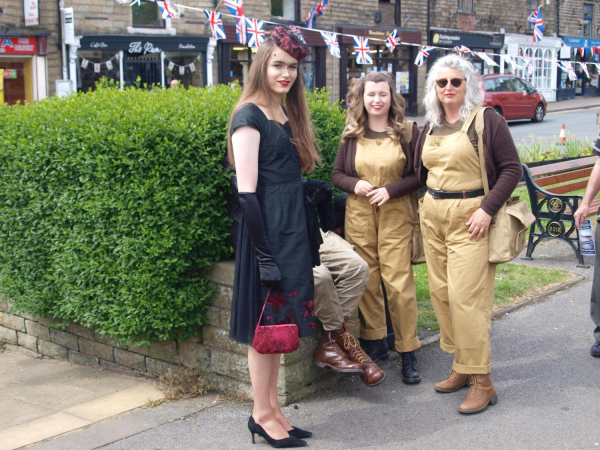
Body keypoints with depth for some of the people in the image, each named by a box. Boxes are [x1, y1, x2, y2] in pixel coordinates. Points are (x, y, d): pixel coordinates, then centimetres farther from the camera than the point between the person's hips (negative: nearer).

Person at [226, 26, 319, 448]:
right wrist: (265, 253, -19)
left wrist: (307, 235, 13)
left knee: (280, 321, 13)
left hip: (293, 229, 8)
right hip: (267, 231, -8)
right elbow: (246, 192, -16)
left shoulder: (289, 115, 14)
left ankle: (273, 408, 24)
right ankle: (262, 415, 14)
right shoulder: (250, 116, -11)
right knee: (265, 324, 1)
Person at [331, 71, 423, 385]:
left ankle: (408, 354, 3)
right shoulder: (351, 135, 7)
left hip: (395, 215, -2)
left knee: (398, 282, -6)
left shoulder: (407, 132, 2)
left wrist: (390, 190, -13)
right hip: (358, 216, 2)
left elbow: (420, 174, 1)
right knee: (366, 282, 5)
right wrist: (354, 185, -9)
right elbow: (337, 174, 12)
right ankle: (375, 343, 21)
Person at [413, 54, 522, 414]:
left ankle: (482, 381, -2)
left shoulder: (487, 120, -5)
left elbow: (512, 168, -8)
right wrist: (427, 206, 11)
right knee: (441, 293, 8)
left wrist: (487, 209, -16)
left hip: (470, 217, -7)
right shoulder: (429, 128, 13)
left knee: (466, 296, -11)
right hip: (433, 217, 7)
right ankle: (462, 366, 21)